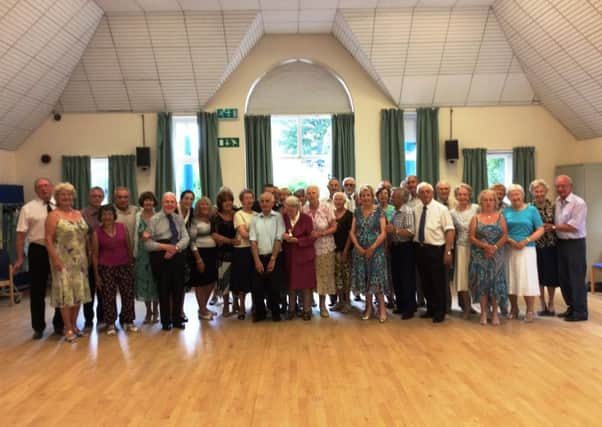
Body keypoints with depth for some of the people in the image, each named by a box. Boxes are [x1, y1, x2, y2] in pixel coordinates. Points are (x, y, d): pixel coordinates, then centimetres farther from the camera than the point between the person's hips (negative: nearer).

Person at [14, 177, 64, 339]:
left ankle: (59, 324, 27)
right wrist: (20, 258, -10)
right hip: (38, 251, -2)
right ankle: (38, 327, 22)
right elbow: (21, 234, -5)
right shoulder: (28, 208, -2)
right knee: (37, 291, 7)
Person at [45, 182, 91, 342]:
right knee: (66, 293, -3)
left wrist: (87, 255, 9)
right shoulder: (53, 215, -6)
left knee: (78, 292, 9)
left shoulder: (78, 214, 12)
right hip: (63, 259, -6)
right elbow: (48, 239, -12)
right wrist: (55, 259, -19)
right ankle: (68, 329, 4)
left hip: (80, 259, 6)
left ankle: (74, 325, 20)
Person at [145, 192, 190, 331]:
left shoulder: (179, 219, 7)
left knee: (178, 289, 10)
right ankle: (165, 321, 22)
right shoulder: (154, 219, -6)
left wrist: (175, 248, -18)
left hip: (177, 256, 4)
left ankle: (177, 319, 26)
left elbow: (185, 238, -1)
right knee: (164, 290, 5)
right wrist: (165, 247, -20)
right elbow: (148, 243, -10)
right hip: (160, 257, -4)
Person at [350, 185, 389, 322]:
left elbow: (383, 233, -8)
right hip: (360, 250, 3)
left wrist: (372, 248, -14)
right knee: (364, 278, 7)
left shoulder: (379, 211, -2)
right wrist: (358, 247, -9)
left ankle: (382, 308, 7)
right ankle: (369, 307, 19)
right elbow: (352, 232, 4)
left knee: (377, 277, -4)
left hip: (376, 250, -3)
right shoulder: (357, 211, 7)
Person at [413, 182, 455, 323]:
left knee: (438, 282, 4)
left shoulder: (441, 209, -7)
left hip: (436, 249, -5)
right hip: (420, 249, 5)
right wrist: (414, 246, 1)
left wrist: (448, 252, -17)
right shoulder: (416, 210, 6)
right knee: (425, 282, 15)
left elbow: (449, 231, -12)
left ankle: (440, 312, 19)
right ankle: (430, 309, 30)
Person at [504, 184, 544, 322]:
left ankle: (530, 311, 8)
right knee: (510, 280, 6)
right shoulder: (505, 211, 6)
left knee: (528, 279, -4)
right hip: (509, 250, 2)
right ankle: (514, 309, 20)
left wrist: (526, 241, -13)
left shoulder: (532, 210, 2)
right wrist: (509, 240, -14)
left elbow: (540, 230, -1)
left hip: (527, 249, -2)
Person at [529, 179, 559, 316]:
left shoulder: (552, 207, 0)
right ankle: (543, 305, 19)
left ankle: (551, 304, 20)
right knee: (538, 274, 6)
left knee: (551, 274, 4)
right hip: (536, 246, 0)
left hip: (551, 245, 0)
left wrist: (552, 227, -9)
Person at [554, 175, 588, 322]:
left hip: (575, 244, -8)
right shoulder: (556, 202, 8)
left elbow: (573, 227, -20)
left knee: (577, 278, -1)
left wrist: (553, 227, -14)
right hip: (561, 243, 8)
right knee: (563, 278, 13)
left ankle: (580, 311, 9)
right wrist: (554, 228, -3)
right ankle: (572, 307, 26)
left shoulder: (578, 203, -14)